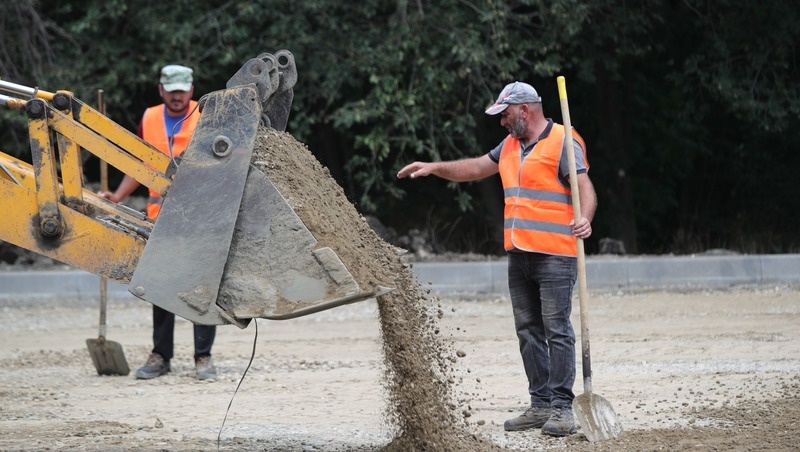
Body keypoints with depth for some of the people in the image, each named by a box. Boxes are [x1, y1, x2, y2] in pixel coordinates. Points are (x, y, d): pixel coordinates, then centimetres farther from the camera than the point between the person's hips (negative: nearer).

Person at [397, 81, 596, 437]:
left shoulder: (562, 143, -8)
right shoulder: (510, 146, 18)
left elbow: (585, 187, -17)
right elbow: (476, 168, 30)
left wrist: (584, 219, -35)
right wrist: (434, 168, 23)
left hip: (555, 256, -9)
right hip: (519, 256, 9)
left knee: (557, 330, -8)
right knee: (528, 331, 8)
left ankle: (562, 407, -8)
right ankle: (540, 404, 13)